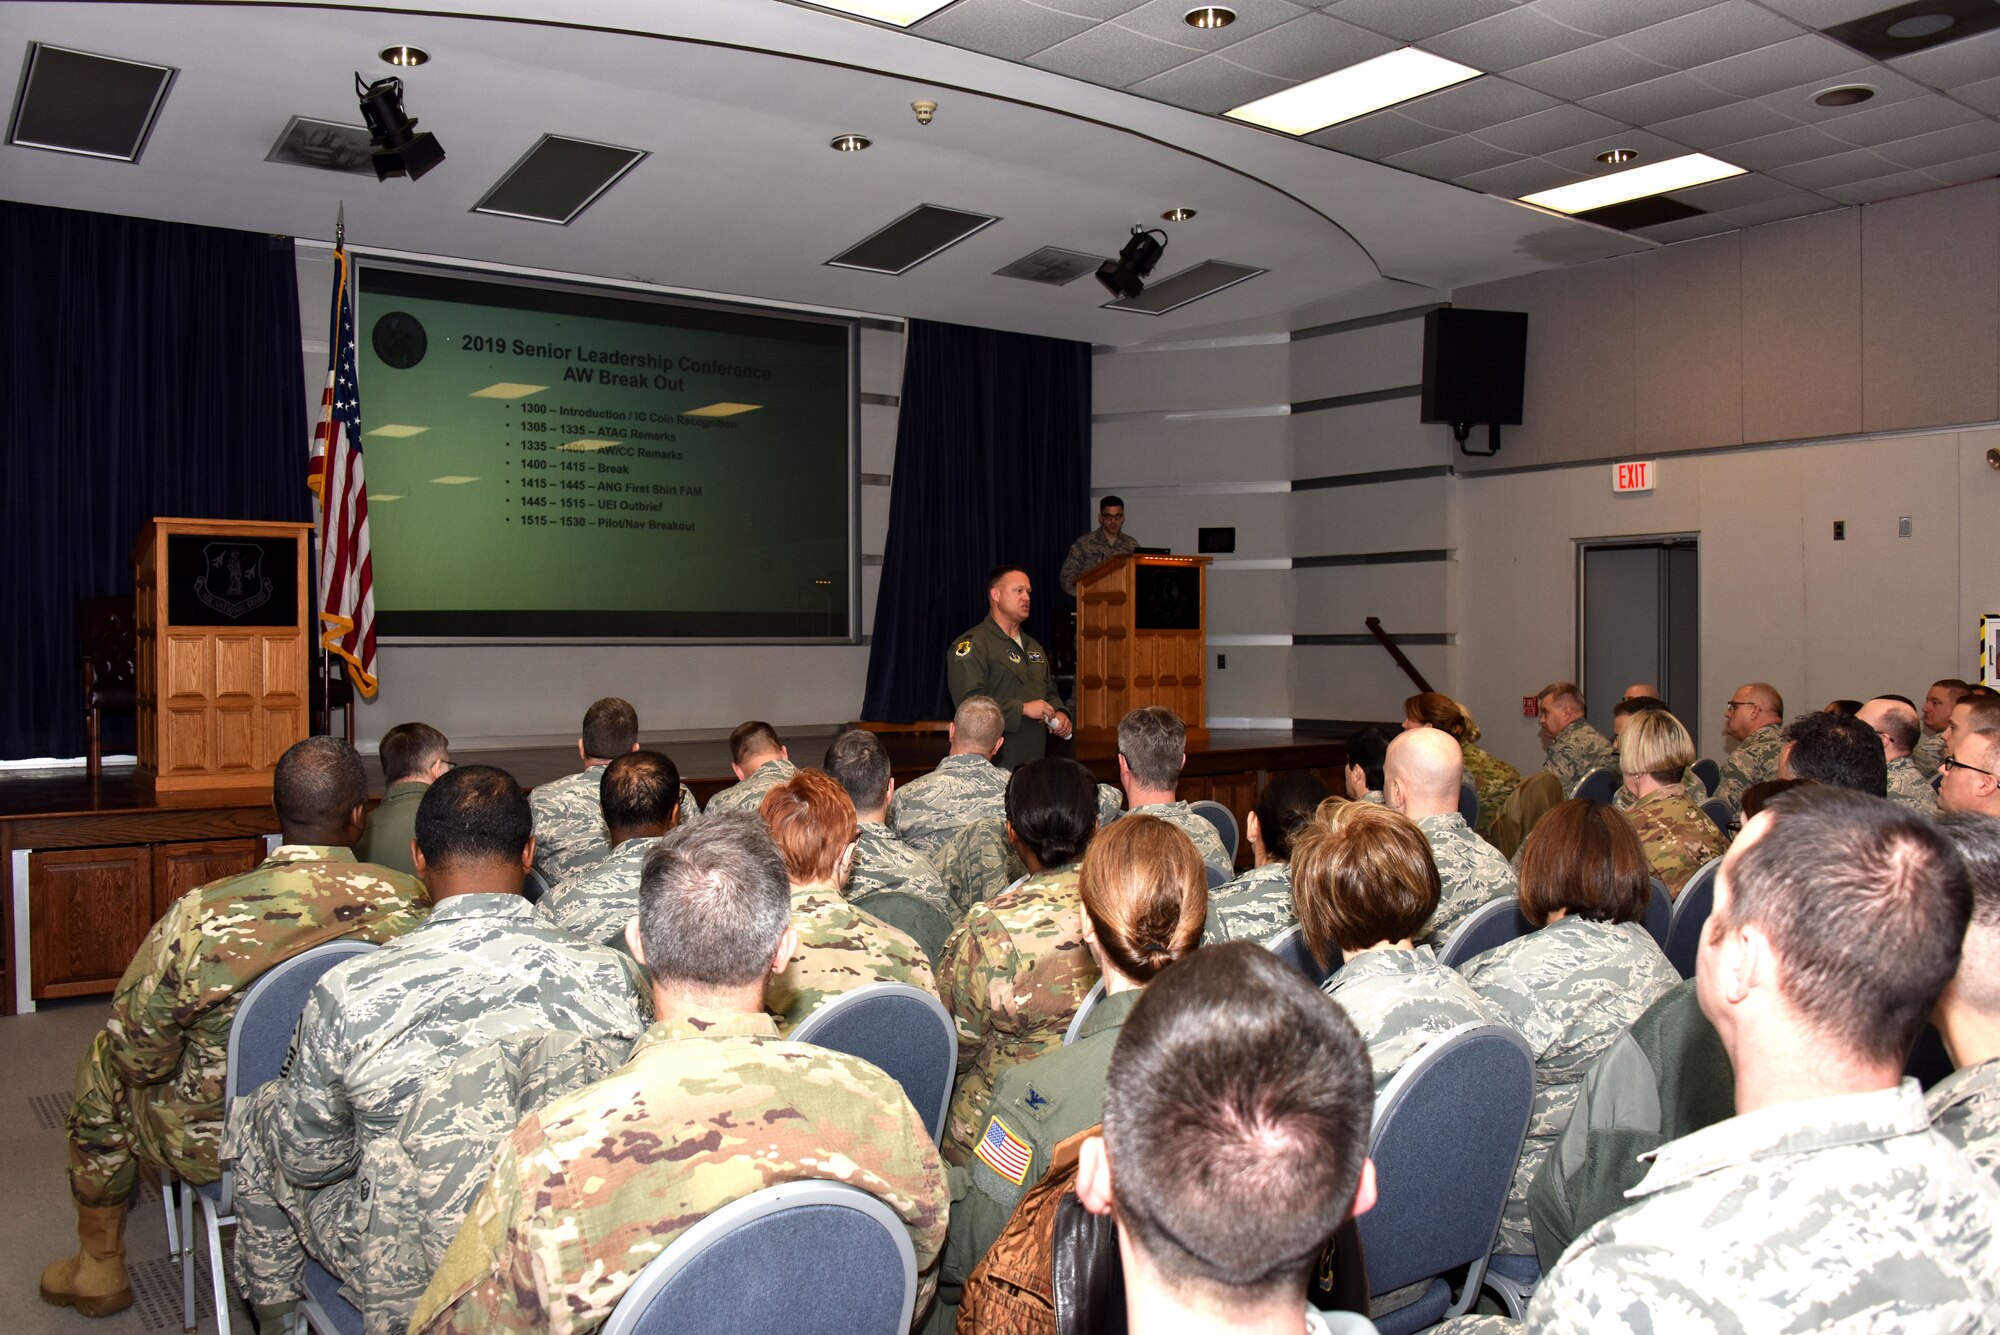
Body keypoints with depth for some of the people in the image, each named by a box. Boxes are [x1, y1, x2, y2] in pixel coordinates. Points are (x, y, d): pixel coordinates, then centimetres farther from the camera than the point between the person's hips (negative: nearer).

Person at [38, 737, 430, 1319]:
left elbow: (139, 1054, -15)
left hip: (219, 1146, -3)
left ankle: (100, 1269, 43)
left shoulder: (202, 915, -28)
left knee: (103, 1065, 27)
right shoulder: (414, 902, -21)